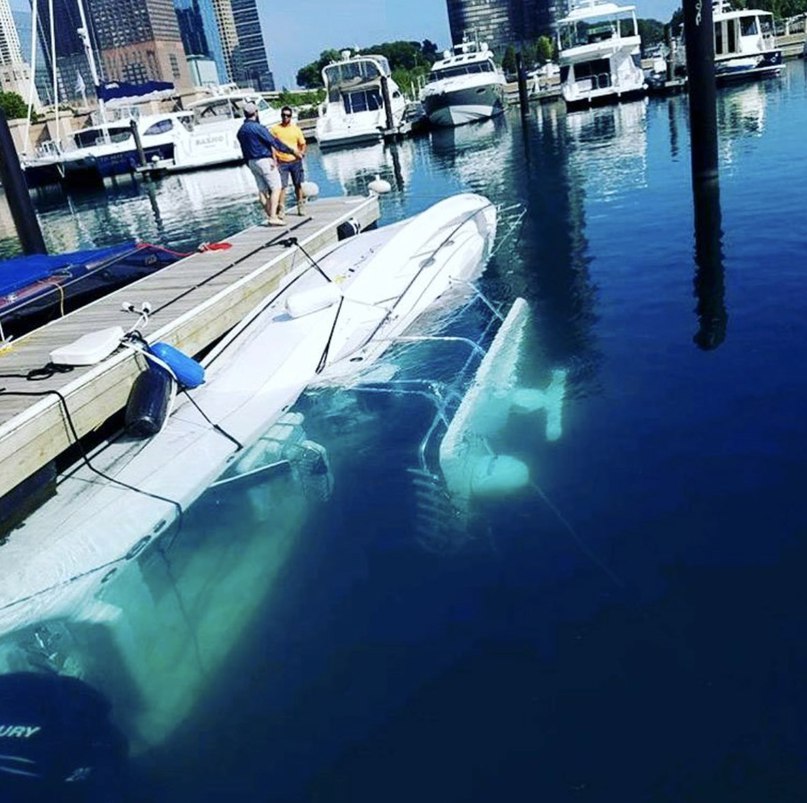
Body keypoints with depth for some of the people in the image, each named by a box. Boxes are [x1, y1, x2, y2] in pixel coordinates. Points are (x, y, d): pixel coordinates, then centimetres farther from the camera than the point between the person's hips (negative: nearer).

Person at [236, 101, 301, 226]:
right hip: (264, 160, -8)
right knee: (276, 188, -7)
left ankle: (272, 216, 12)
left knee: (262, 190, 9)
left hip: (251, 162, 8)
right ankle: (273, 217, -15)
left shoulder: (241, 131, 10)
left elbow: (244, 151, 14)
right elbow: (273, 141, -14)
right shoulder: (257, 127, -15)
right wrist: (291, 150, -7)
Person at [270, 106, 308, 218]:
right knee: (282, 185, -9)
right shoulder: (275, 128, 1)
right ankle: (281, 208, -8)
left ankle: (301, 206, 20)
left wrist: (302, 152, -7)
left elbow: (302, 143, 13)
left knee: (298, 184, 9)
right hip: (281, 162, -2)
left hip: (295, 161, 2)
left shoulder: (295, 128, 7)